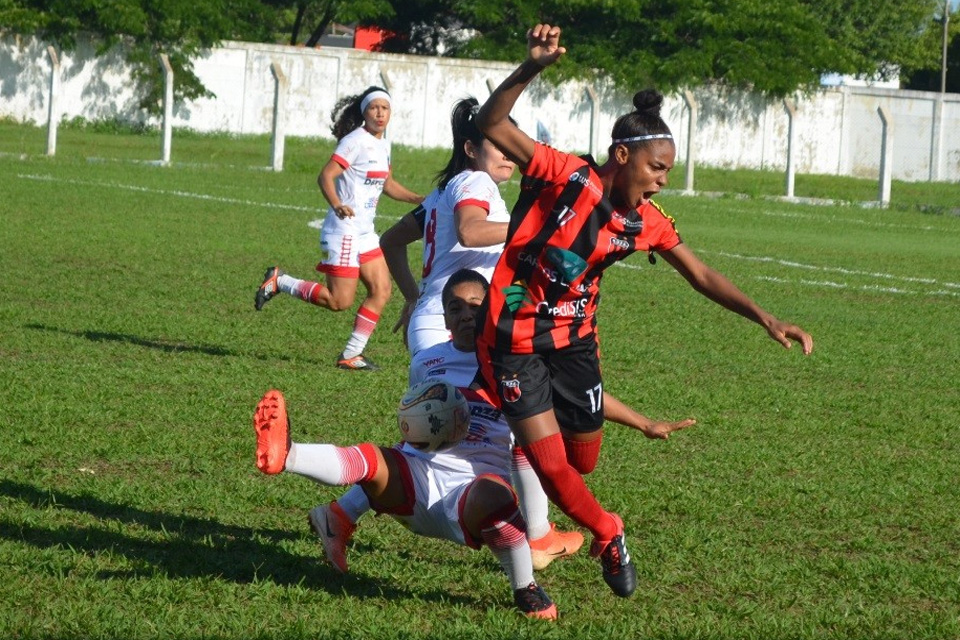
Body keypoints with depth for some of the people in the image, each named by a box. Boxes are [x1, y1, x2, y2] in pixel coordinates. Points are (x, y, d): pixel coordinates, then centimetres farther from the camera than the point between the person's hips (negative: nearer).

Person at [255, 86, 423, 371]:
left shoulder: (383, 144, 13)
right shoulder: (356, 141, -14)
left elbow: (387, 184, 29)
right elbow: (325, 175, -21)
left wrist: (420, 200, 20)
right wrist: (336, 205, -37)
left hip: (365, 232, 9)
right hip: (343, 232, -9)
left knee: (381, 291, 2)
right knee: (340, 301, -9)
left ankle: (351, 355, 9)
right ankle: (279, 282, 7)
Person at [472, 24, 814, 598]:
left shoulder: (647, 222, -4)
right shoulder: (564, 177, -20)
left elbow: (701, 275, 4)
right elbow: (492, 122, -26)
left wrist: (766, 319, -4)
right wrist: (532, 68, -42)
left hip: (574, 340, 6)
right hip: (514, 339, -6)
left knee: (582, 461, 13)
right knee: (551, 464, -10)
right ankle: (608, 536, 15)